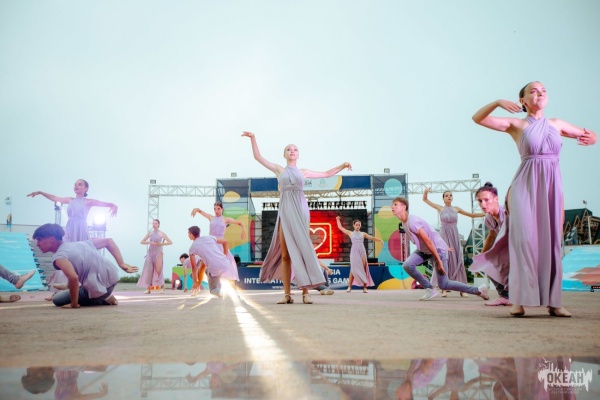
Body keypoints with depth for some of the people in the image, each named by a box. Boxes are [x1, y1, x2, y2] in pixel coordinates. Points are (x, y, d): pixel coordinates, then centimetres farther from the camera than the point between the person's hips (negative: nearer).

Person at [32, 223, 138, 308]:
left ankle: (103, 300, 5)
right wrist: (121, 264, 8)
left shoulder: (59, 256, -12)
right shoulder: (80, 243, 13)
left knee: (58, 299, 13)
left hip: (99, 291, -9)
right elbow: (108, 241, 16)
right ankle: (106, 297, 24)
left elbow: (73, 278, -28)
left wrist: (74, 304, -14)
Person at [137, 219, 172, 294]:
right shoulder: (150, 233, 9)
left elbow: (170, 242, 0)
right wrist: (149, 242, -9)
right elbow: (142, 241, 7)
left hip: (158, 253, -3)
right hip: (150, 253, 3)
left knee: (159, 270, -5)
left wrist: (161, 244, -12)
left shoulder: (161, 233, 2)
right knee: (149, 270, -2)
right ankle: (148, 288, 1)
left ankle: (162, 288, 2)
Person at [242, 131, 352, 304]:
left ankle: (305, 293, -7)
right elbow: (258, 157, 13)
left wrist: (342, 165, 13)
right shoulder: (279, 169, 16)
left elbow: (326, 174, 24)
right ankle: (287, 294, -2)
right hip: (285, 211, 0)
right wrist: (253, 138, 6)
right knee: (285, 254, -4)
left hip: (301, 210, 0)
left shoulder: (303, 172, 18)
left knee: (303, 250, -7)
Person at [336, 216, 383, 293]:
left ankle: (365, 287, -1)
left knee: (364, 269, -2)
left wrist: (379, 240, 10)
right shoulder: (350, 233, 10)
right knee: (353, 269, -4)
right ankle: (349, 287, 2)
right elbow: (340, 227, 15)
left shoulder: (363, 234, 13)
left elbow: (371, 237, 17)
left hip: (362, 252, 2)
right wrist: (338, 220, 21)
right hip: (354, 252, -2)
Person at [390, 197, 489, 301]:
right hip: (424, 249, 8)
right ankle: (430, 289, 0)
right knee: (407, 265, -15)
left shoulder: (412, 222, -27)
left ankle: (478, 290, 12)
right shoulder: (404, 223, 2)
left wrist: (438, 261, -23)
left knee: (444, 285, -3)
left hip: (437, 248, -8)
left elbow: (427, 241, -27)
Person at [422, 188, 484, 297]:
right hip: (444, 236, -2)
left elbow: (472, 215, 17)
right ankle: (444, 288, -3)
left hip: (455, 237, 2)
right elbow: (425, 199, 5)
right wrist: (426, 191, -15)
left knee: (458, 261, 1)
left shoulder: (456, 209, 8)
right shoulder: (440, 208, 3)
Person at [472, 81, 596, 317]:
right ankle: (519, 300, -8)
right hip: (525, 185, -3)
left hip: (552, 186, 4)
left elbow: (589, 135, 23)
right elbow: (477, 118, -3)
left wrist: (590, 138, -1)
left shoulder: (557, 124, 15)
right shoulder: (516, 125, 5)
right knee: (524, 239, -10)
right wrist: (497, 102, -18)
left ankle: (553, 301, 8)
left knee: (552, 242, 3)